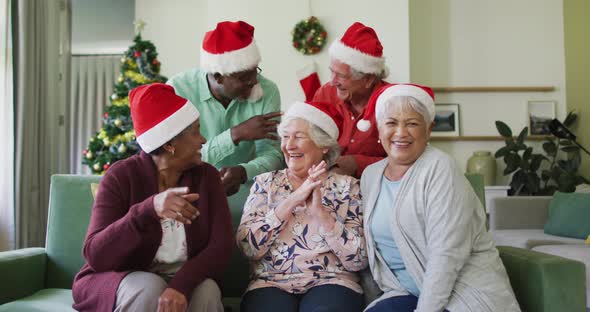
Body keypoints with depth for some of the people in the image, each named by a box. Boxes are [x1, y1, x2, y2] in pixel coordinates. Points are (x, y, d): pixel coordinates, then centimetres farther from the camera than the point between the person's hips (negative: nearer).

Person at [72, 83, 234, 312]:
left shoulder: (206, 176, -5)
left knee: (207, 290, -29)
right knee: (149, 288, -33)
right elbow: (96, 255, -22)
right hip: (119, 280, -2)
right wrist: (148, 210, -38)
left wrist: (181, 285, -33)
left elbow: (221, 245, -15)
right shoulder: (121, 176, -13)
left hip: (180, 282, 2)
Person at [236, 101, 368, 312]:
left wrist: (320, 212, -15)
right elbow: (248, 247, -5)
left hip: (331, 282, -1)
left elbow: (359, 260, -5)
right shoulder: (265, 183, 8)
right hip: (270, 284, 2)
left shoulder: (346, 186, 3)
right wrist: (291, 201, -12)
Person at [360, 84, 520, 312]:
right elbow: (373, 245, 9)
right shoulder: (370, 175, 6)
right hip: (407, 294, 5)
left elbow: (447, 255, -19)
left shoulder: (440, 169, -13)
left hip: (464, 293, -5)